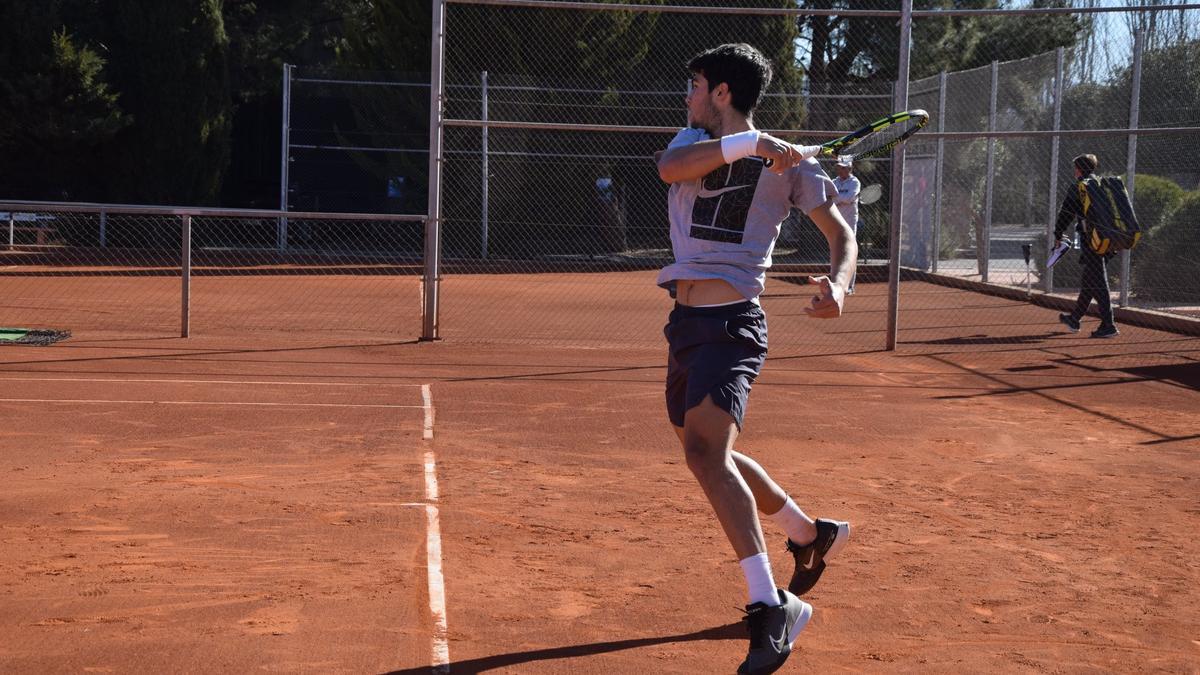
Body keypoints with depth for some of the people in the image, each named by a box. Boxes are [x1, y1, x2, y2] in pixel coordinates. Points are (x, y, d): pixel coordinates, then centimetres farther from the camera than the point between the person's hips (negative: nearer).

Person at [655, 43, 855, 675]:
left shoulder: (787, 160, 1)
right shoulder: (693, 140, 12)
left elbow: (840, 231, 3)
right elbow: (671, 168, -12)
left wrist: (837, 284, -18)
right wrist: (748, 142, -23)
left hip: (730, 325, -7)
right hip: (684, 324, 7)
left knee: (704, 452, -26)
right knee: (712, 456, 18)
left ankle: (771, 608, -26)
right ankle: (811, 534, 41)